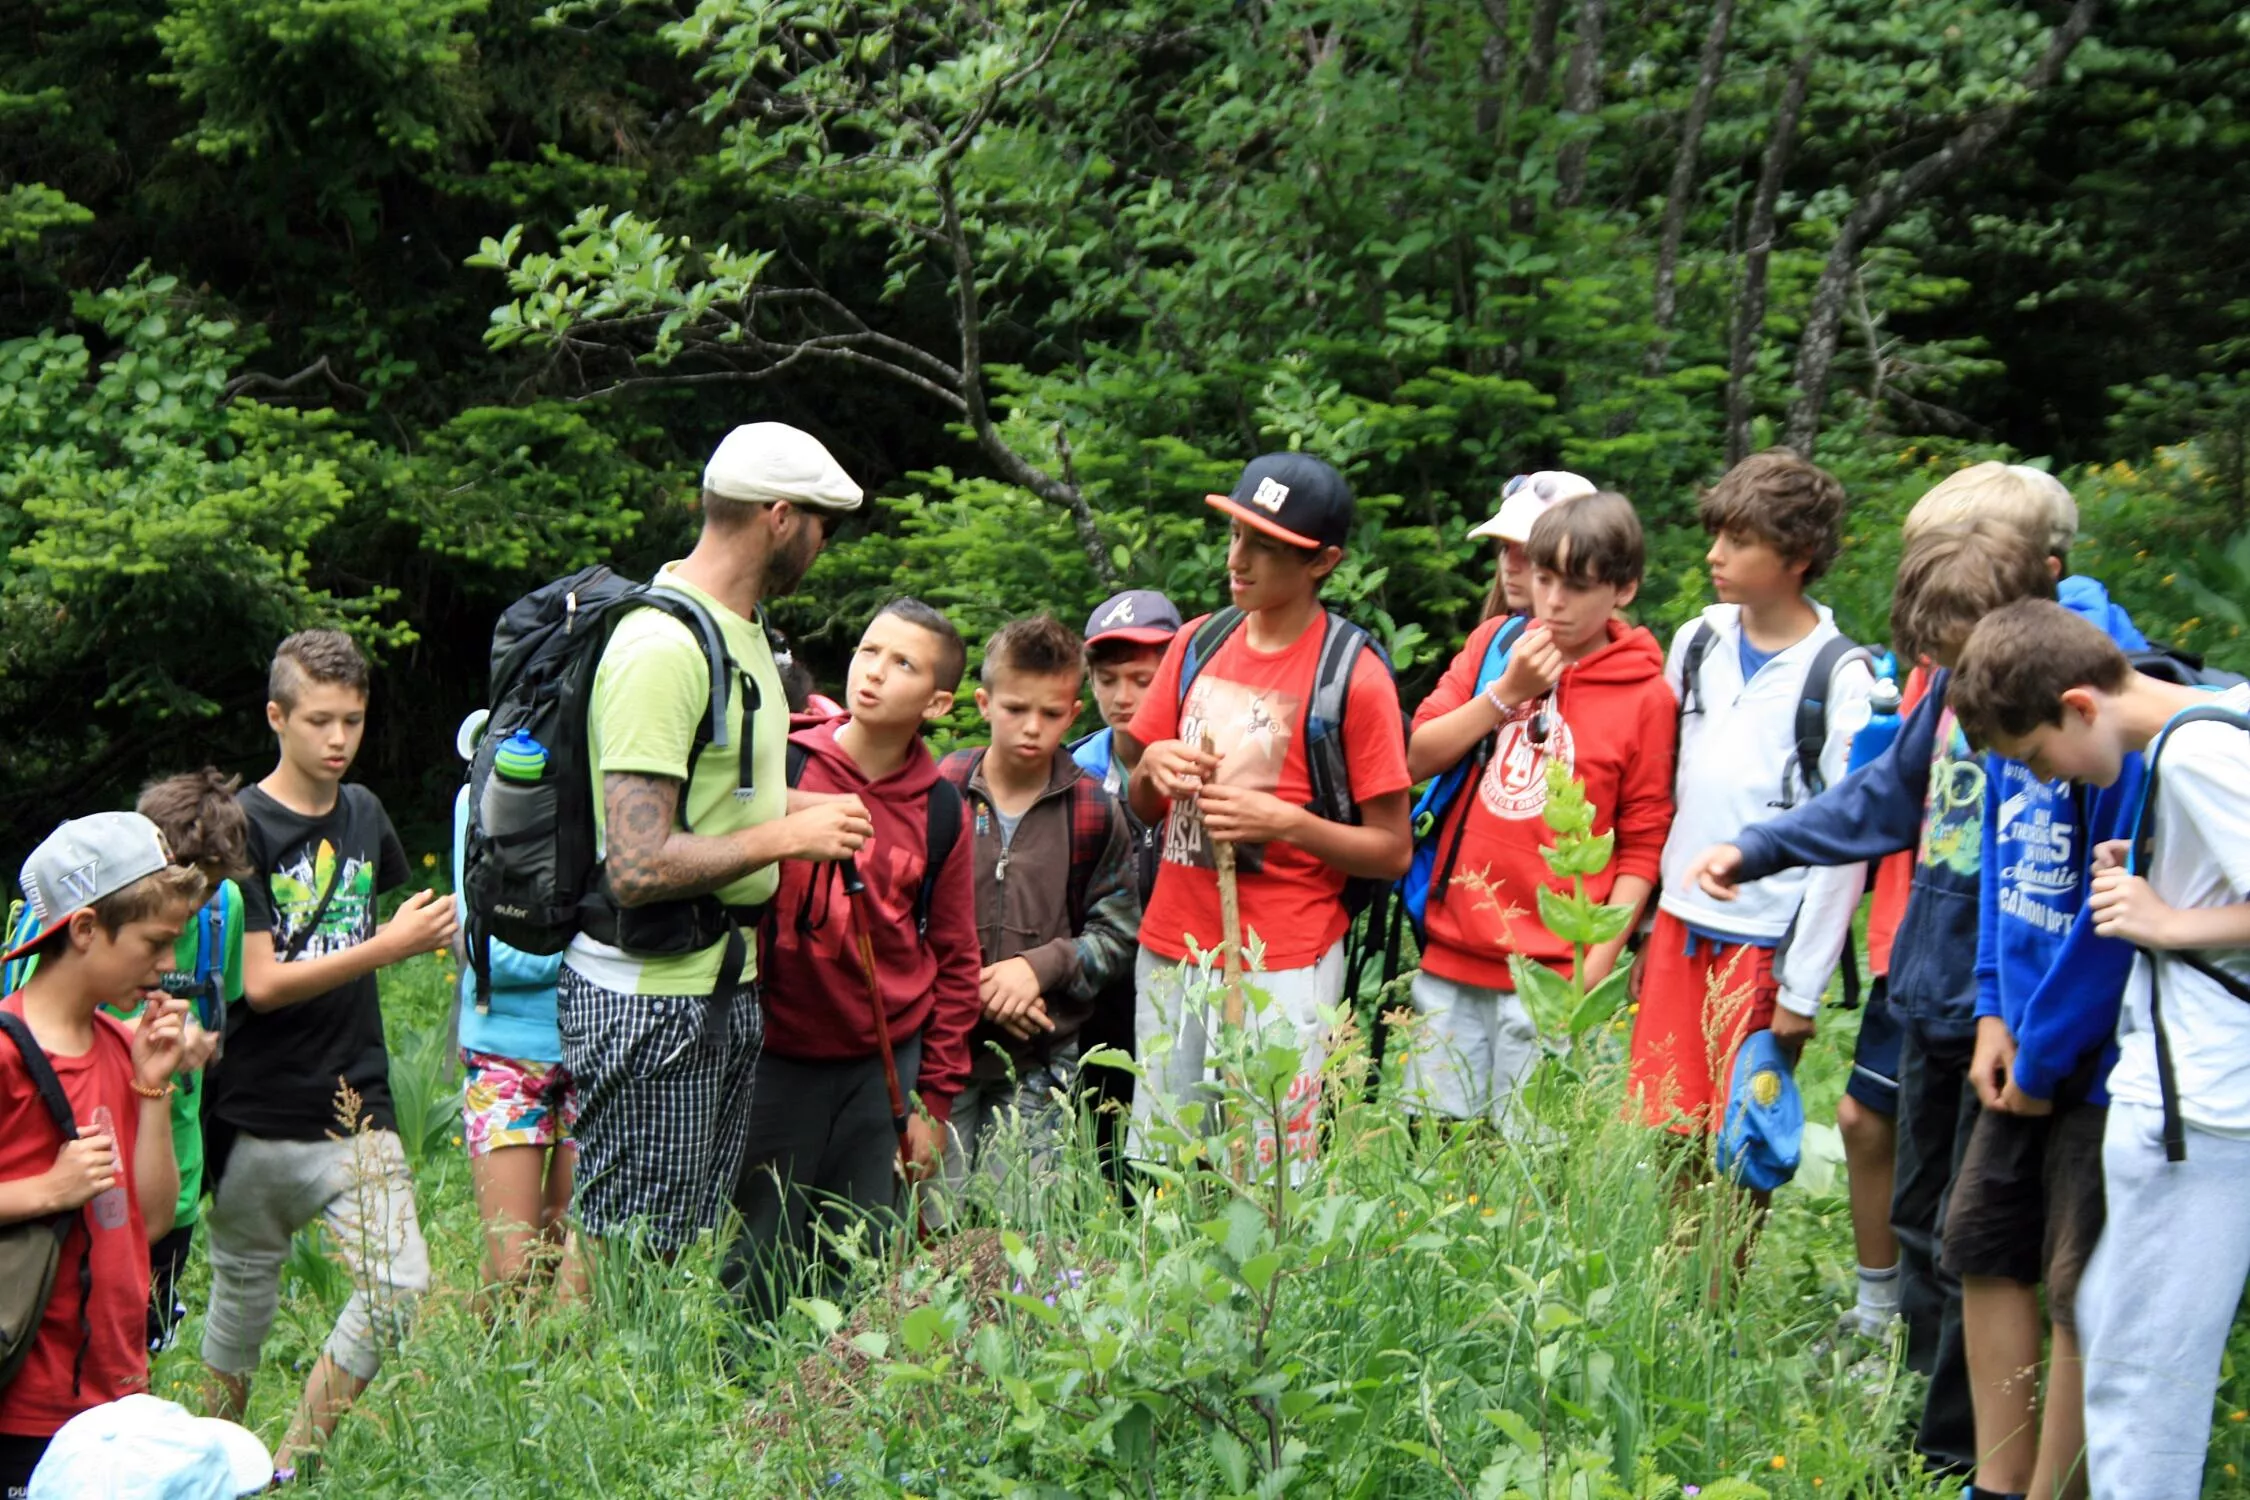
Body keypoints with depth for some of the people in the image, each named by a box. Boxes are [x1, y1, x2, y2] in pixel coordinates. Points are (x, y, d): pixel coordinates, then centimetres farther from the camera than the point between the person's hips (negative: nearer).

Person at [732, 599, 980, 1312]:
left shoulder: (939, 809, 3)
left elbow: (954, 960, 9)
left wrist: (934, 1100, 7)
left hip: (886, 1065, 2)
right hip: (777, 1058, -2)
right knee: (759, 1280, 0)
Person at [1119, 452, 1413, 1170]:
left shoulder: (1355, 677, -8)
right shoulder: (1197, 645, 8)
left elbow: (1393, 851, -7)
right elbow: (1143, 807, 17)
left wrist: (1287, 822, -19)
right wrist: (1154, 766, -5)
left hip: (1283, 968, -5)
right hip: (1170, 953, 6)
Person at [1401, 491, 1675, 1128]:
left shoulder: (1647, 697, -2)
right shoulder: (1493, 644, 9)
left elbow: (1641, 846, -1)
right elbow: (1418, 757, 4)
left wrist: (1596, 968, -7)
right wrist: (1507, 692, -7)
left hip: (1552, 973, -4)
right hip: (1452, 955, 4)